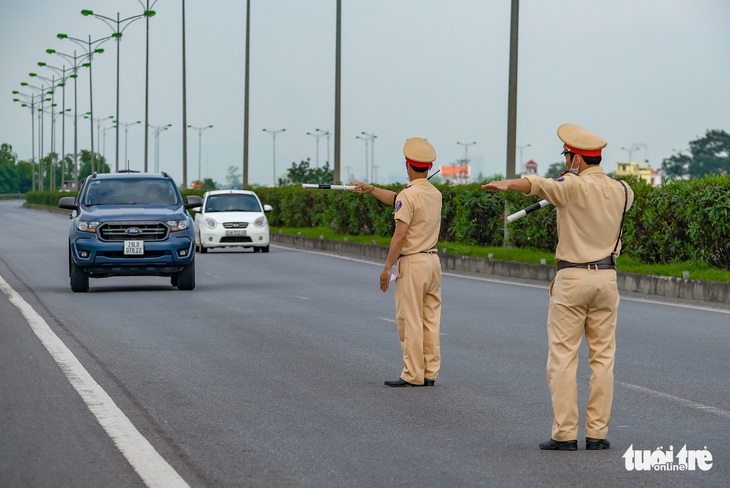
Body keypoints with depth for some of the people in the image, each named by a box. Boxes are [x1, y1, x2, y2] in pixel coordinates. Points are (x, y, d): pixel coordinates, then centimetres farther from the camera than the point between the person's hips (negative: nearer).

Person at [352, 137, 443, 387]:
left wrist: (387, 267, -14)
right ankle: (430, 373, 10)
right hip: (433, 260, 8)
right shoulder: (435, 193, 10)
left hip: (412, 263, -8)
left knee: (410, 321, -4)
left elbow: (400, 234, -19)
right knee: (431, 320, 8)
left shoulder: (408, 194, -15)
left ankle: (413, 375, -4)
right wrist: (370, 189, 33)